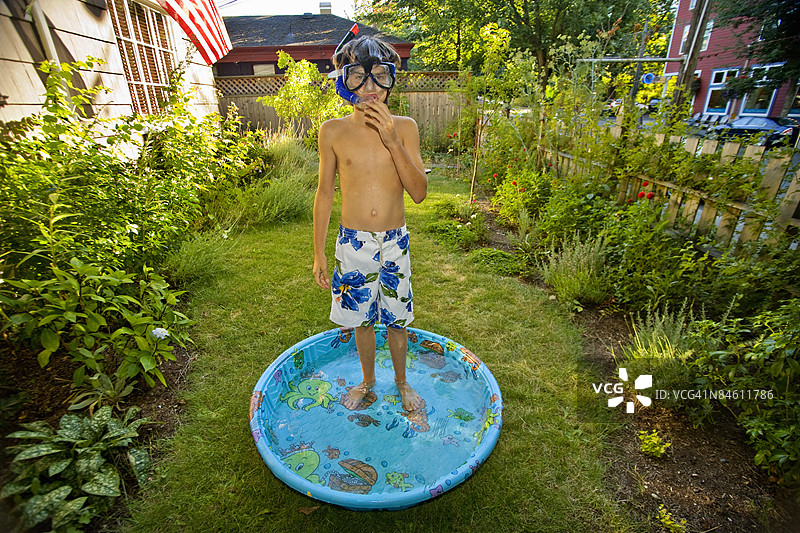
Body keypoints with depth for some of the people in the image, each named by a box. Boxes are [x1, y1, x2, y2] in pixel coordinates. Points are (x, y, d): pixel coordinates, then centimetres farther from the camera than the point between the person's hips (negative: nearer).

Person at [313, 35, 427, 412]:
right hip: (353, 243, 0)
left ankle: (401, 381, 41)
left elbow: (419, 192, -9)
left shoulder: (404, 127, -2)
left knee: (397, 318, 13)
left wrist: (392, 141, -20)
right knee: (362, 317, 16)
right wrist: (319, 253, 1)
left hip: (395, 242, 0)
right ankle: (368, 379, 43)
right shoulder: (333, 131, -3)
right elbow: (325, 194, 2)